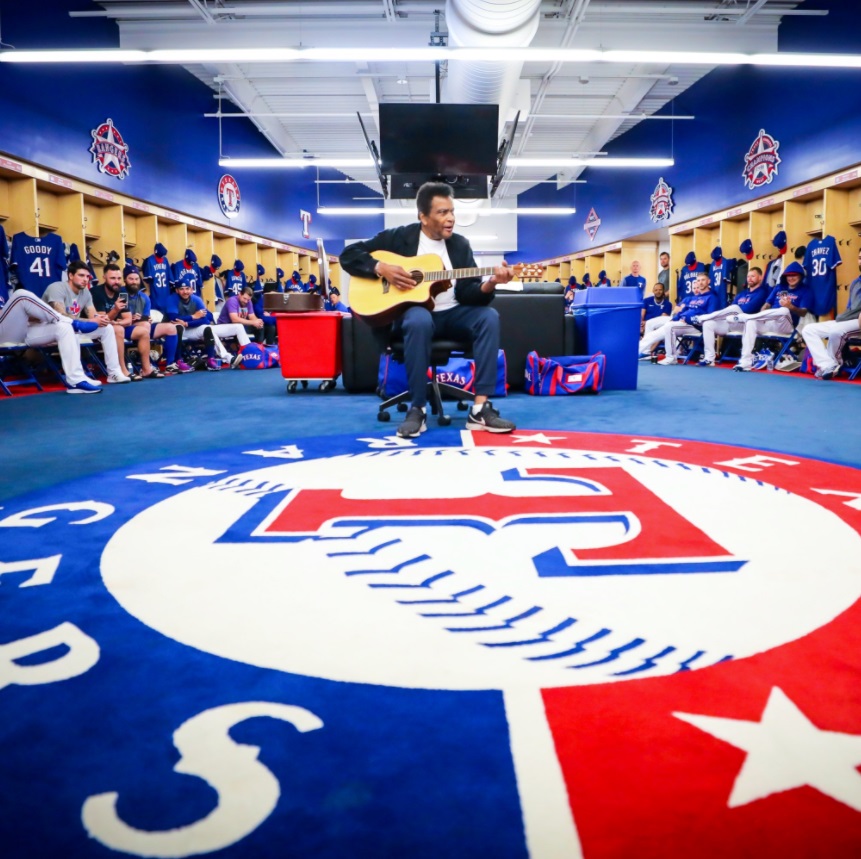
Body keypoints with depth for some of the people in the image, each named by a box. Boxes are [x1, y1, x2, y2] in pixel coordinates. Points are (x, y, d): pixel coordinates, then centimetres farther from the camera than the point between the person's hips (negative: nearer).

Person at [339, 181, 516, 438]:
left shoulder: (460, 245, 7)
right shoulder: (399, 237, -1)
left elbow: (468, 293, -3)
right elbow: (349, 255, -1)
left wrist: (490, 283, -25)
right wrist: (382, 268, -17)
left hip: (450, 313, 4)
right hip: (412, 310, -3)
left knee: (489, 316, -25)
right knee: (419, 322, -40)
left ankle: (480, 408, -29)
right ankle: (417, 409, -28)